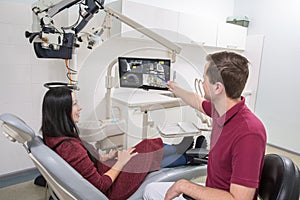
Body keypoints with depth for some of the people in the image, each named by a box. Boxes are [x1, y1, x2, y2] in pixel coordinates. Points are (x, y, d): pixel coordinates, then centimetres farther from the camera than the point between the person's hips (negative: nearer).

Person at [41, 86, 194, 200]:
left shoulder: (52, 138, -5)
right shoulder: (70, 147, -34)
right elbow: (101, 186, -26)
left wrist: (105, 158, 4)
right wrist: (120, 162, -15)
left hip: (99, 173, 8)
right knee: (149, 149, 4)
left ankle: (178, 150, 38)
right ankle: (186, 158, 34)